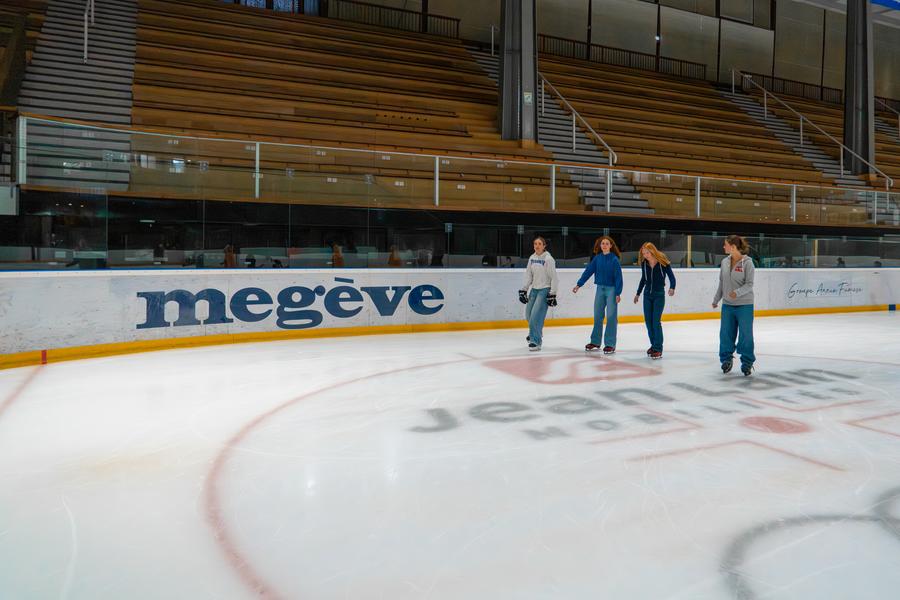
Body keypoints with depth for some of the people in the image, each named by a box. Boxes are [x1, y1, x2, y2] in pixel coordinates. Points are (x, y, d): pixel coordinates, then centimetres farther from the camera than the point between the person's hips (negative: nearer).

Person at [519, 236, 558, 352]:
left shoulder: (548, 259, -13)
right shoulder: (532, 258, 6)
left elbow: (554, 277, -12)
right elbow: (528, 275, 10)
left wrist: (552, 294, -14)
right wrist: (523, 290, 6)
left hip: (544, 290, -7)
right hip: (534, 289, 7)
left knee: (536, 315, -14)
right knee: (529, 315, 14)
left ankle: (536, 341, -4)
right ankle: (536, 333, 41)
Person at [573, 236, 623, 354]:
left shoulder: (614, 259, -10)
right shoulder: (597, 258, 4)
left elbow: (618, 277, -11)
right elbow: (588, 271, 5)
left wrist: (618, 293, -15)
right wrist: (579, 284, 0)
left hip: (611, 289, -5)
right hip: (600, 289, 5)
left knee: (611, 316, -2)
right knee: (597, 316, 11)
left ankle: (610, 344, 3)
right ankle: (595, 342, 22)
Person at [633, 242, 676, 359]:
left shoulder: (663, 262, -13)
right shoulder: (644, 263, 1)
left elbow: (671, 276, -8)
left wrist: (672, 287, -27)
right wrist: (638, 293, 21)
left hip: (659, 295, -5)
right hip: (647, 295, 5)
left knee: (656, 321, -11)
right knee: (648, 320, 5)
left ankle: (658, 348, -7)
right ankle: (653, 345, 17)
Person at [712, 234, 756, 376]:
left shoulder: (747, 262, -10)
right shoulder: (724, 262, 4)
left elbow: (749, 284, -13)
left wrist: (738, 292, -30)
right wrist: (716, 300, 18)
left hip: (744, 305, -5)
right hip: (727, 305, 5)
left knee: (745, 335, 3)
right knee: (725, 333, 9)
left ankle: (747, 363, 17)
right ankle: (726, 359, 25)